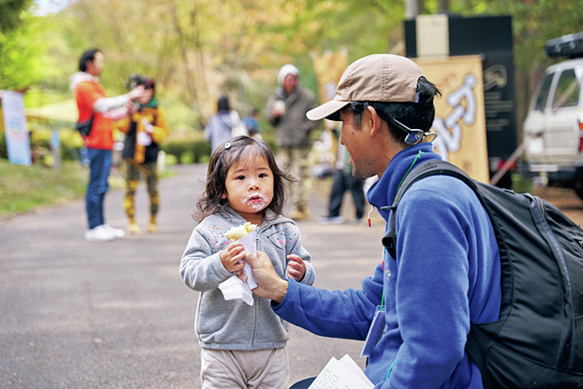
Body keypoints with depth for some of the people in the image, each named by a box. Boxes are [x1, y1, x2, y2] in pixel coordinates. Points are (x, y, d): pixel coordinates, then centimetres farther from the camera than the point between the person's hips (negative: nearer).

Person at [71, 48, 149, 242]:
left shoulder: (93, 85, 24)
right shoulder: (84, 86, -10)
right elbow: (102, 106, -22)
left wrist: (125, 111, 13)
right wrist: (128, 97, -20)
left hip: (103, 142, 11)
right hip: (97, 142, -11)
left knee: (101, 186, 12)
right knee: (97, 186, -10)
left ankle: (101, 225, 17)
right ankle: (93, 228, -9)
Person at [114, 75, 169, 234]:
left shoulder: (157, 110, 6)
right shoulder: (130, 107, 8)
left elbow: (164, 132, 5)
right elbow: (121, 128, 3)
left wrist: (152, 131, -13)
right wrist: (129, 115, -12)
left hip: (150, 156, -1)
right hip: (131, 155, 1)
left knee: (153, 189, -2)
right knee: (130, 188, -3)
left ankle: (153, 220, 14)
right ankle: (131, 221, 8)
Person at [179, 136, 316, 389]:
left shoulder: (285, 231, 3)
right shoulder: (210, 230, -6)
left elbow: (307, 278, 6)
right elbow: (189, 273, -13)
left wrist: (300, 275, -17)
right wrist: (220, 264, -30)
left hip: (271, 344, 3)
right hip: (221, 347, -2)